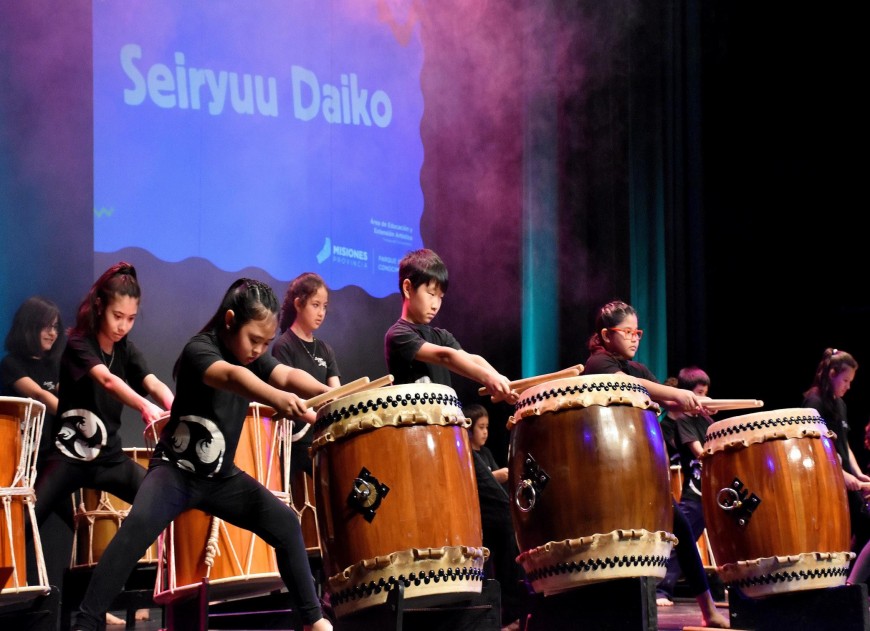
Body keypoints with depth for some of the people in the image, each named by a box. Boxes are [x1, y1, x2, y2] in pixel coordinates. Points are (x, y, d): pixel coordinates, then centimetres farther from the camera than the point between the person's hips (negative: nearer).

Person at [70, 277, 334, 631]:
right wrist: (276, 398, -65)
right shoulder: (200, 350, -21)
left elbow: (288, 375, -19)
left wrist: (330, 394, -43)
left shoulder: (254, 357, 1)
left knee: (285, 523, -4)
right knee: (138, 525, -31)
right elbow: (231, 376, -43)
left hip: (222, 476, 7)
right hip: (176, 469, -7)